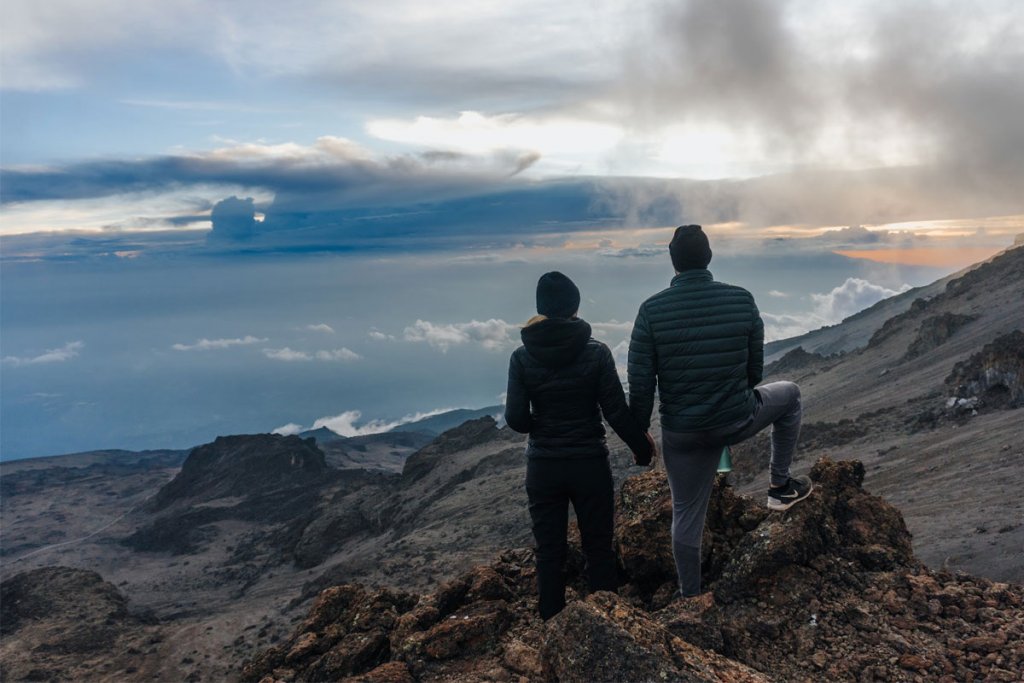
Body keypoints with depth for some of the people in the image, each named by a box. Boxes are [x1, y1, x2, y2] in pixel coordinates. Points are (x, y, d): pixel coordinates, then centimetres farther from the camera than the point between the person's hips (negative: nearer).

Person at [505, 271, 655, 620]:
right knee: (599, 550, 14)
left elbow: (515, 419, -8)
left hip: (543, 467, 1)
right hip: (590, 464, -1)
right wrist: (642, 447, 7)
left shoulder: (522, 357, -7)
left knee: (549, 552, 13)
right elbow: (617, 412, -10)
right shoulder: (596, 352, -10)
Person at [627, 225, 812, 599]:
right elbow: (755, 369, 1)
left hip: (682, 434, 0)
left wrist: (638, 432, 5)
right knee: (789, 393, 30)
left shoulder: (652, 310, -13)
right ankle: (781, 487, 34)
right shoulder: (742, 299, -8)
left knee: (686, 516, 18)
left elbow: (641, 382, -10)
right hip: (738, 421, 0)